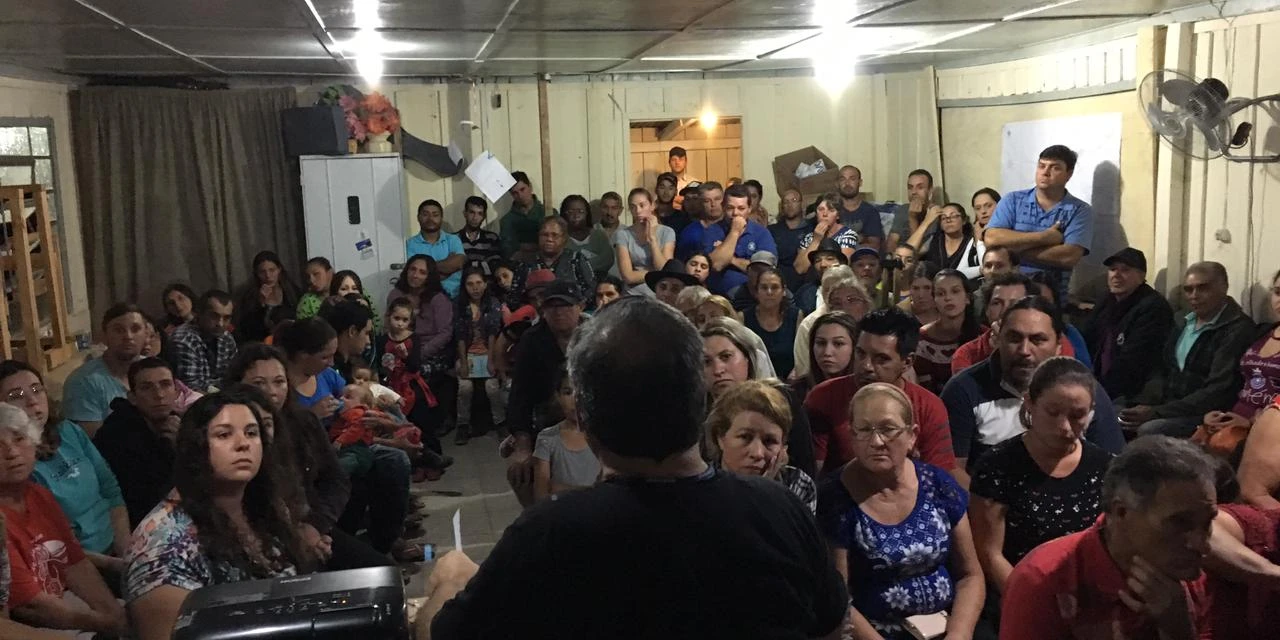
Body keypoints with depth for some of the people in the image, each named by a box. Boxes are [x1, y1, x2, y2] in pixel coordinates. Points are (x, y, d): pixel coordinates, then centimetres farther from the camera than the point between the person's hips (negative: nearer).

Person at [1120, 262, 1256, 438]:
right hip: (1169, 406, 8)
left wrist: (1157, 412, -23)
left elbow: (1217, 392, -19)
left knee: (1149, 430, -32)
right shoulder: (1184, 322, 15)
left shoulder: (1239, 330, -11)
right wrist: (1143, 404, -5)